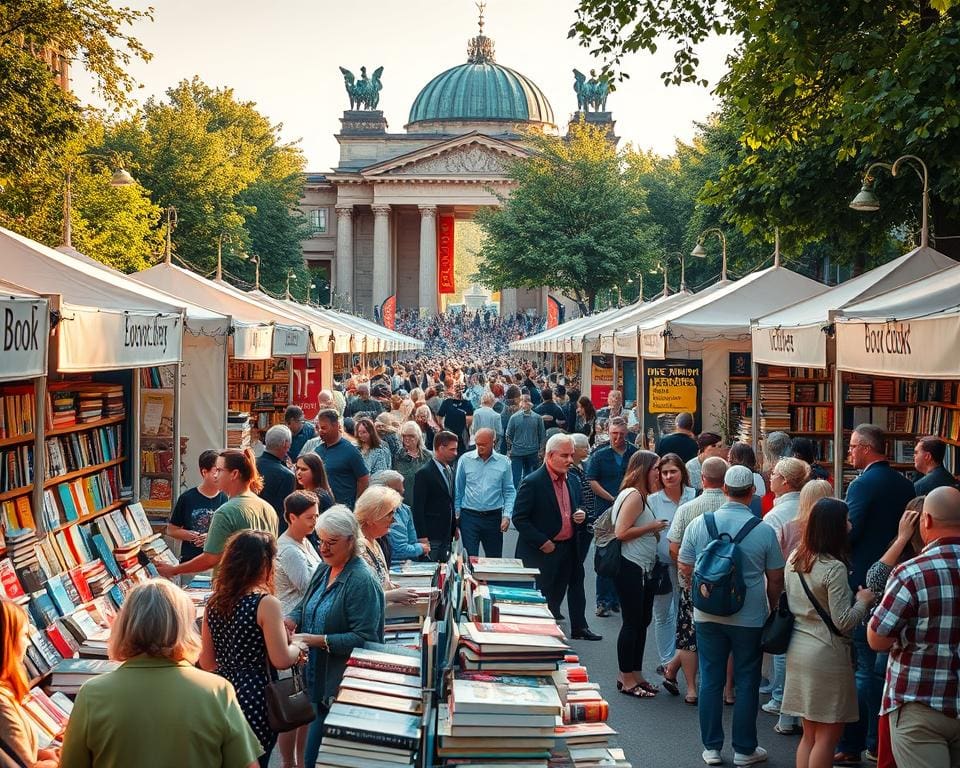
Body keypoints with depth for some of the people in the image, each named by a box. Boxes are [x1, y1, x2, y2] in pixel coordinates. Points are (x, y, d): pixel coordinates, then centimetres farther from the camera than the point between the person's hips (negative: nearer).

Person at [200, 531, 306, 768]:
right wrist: (298, 647, 3)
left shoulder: (214, 603, 4)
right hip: (254, 698, -6)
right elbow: (281, 660, -17)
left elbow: (206, 662, 11)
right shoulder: (266, 604, -15)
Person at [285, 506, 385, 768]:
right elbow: (305, 606, 18)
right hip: (316, 677, 8)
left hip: (339, 685, -8)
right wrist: (290, 620, -5)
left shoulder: (361, 581, -16)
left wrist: (319, 641, -24)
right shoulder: (324, 569, 9)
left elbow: (363, 638, -21)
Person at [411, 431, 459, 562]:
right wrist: (422, 537, -17)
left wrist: (454, 527, 15)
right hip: (431, 537, -7)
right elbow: (418, 508, -13)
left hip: (446, 535, 7)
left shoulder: (450, 471, 13)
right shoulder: (424, 473, -11)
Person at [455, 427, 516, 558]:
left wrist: (507, 515, -5)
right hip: (469, 516, -1)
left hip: (494, 517, 1)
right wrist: (456, 514, 3)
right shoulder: (465, 460, -1)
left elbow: (509, 492, 5)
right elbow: (458, 489, 6)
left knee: (495, 558, 8)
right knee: (470, 557, -4)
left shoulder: (504, 462, 1)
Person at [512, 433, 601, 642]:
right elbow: (519, 518, -15)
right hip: (541, 553, -7)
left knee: (556, 596, 17)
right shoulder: (532, 483, -15)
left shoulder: (572, 482, 8)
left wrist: (581, 516, -2)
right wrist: (542, 543, -18)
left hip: (567, 551, 7)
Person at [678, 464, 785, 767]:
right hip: (750, 617, -2)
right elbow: (775, 579, -2)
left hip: (707, 615, 2)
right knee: (746, 683, 9)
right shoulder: (764, 531, -11)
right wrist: (773, 610, 16)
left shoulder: (698, 524, -6)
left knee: (710, 681, 11)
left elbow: (685, 568, 5)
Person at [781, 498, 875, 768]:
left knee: (810, 733, 16)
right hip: (826, 654, -8)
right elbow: (843, 622, -18)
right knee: (828, 734, 1)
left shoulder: (794, 559, 6)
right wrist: (863, 602, -1)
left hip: (797, 649, 8)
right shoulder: (834, 568, -17)